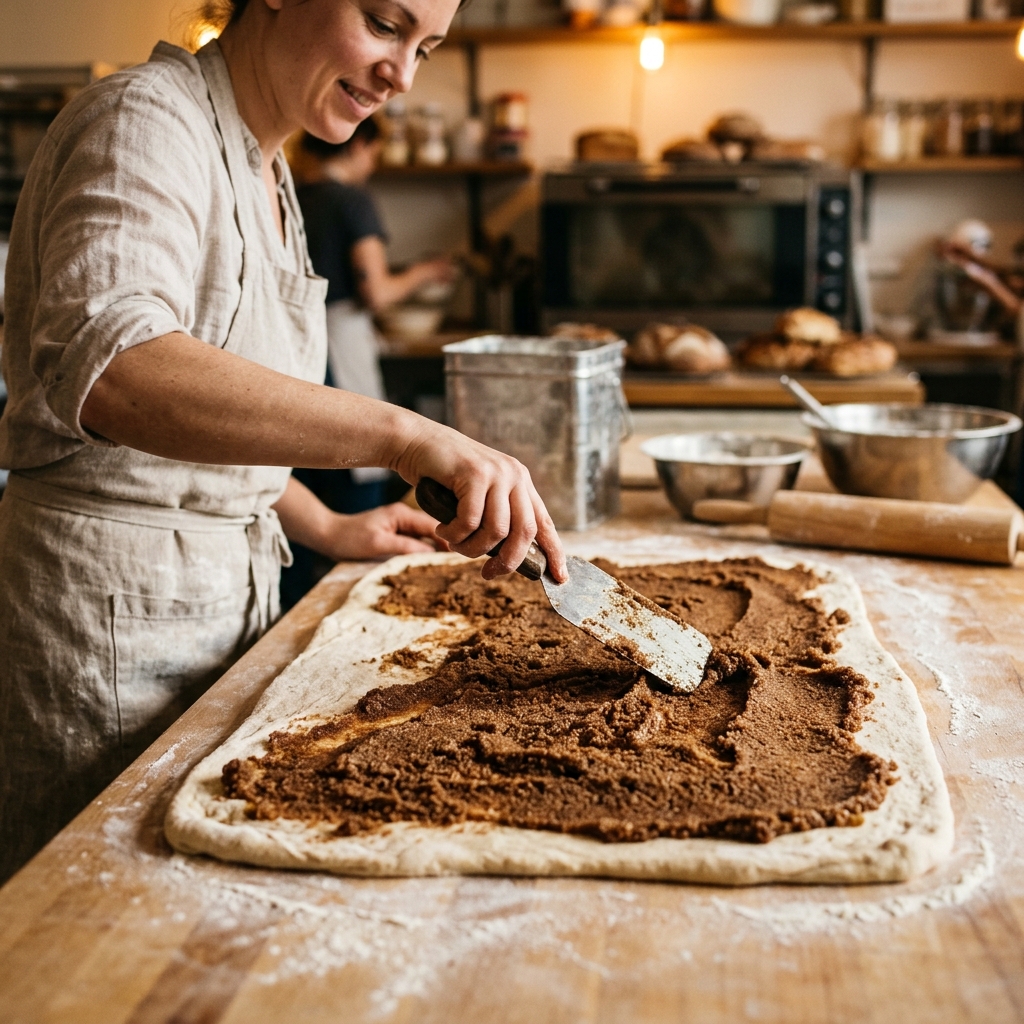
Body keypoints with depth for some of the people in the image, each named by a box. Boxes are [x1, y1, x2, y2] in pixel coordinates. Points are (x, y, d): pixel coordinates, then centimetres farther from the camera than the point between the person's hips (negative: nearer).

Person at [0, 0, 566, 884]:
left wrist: (323, 528, 10)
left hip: (226, 586, 9)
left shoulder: (263, 171, 12)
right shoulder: (148, 118, -16)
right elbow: (107, 370, -37)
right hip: (109, 607, -8)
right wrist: (403, 435, -45)